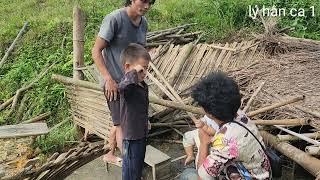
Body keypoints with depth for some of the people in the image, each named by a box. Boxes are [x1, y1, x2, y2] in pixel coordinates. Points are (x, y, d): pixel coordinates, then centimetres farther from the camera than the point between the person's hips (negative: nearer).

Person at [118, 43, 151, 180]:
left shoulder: (143, 85, 3)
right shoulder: (128, 85, -25)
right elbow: (121, 87, -53)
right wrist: (134, 72, -44)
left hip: (142, 132, 9)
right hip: (131, 135, -9)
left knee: (139, 162, 26)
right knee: (131, 169, 10)